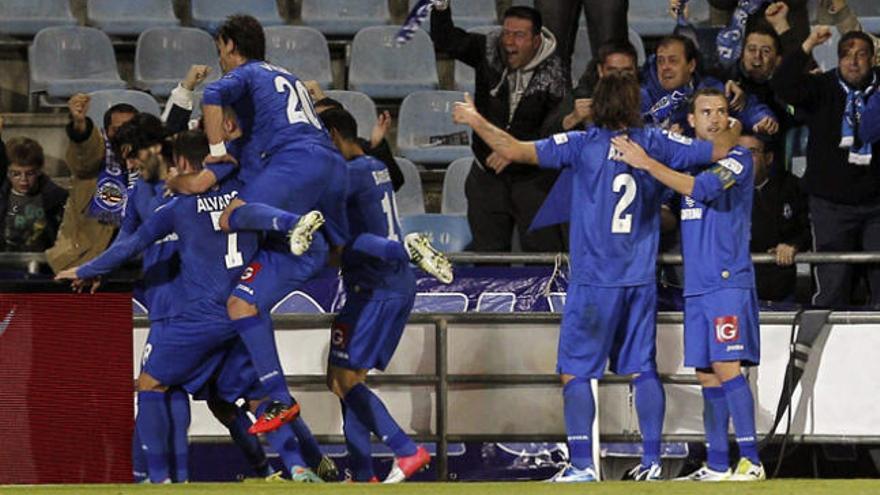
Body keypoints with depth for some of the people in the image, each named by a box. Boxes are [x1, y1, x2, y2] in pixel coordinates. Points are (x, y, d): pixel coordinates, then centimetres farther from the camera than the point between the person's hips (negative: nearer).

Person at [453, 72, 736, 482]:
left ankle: (581, 465, -6)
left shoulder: (584, 145, -6)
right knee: (642, 370, 11)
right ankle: (651, 460, 8)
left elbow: (515, 151, -11)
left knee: (575, 372, 1)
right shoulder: (656, 143, 2)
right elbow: (720, 150, 9)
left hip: (594, 280, -4)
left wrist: (475, 121, 3)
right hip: (640, 280, 4)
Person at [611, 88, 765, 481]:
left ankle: (751, 461, -15)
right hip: (696, 285, 7)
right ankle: (717, 466, 11)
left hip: (729, 282, -7)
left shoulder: (737, 158, -4)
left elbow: (703, 188, -21)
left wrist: (646, 163, -19)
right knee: (707, 376, 8)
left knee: (726, 368, -15)